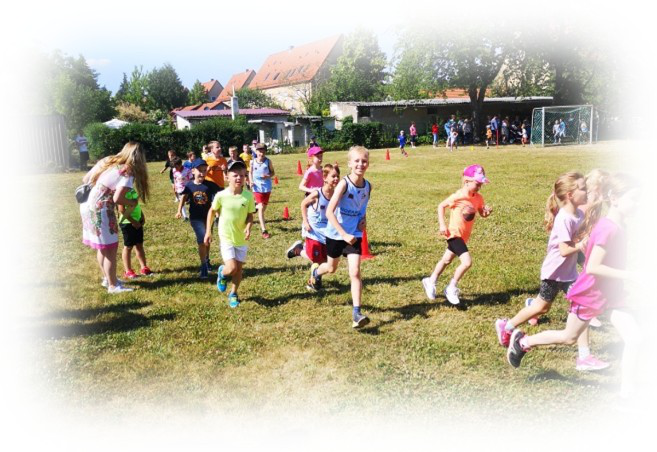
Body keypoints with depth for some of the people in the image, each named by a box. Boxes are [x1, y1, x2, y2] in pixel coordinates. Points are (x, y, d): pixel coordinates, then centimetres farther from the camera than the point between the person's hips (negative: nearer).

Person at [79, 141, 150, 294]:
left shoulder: (106, 161, 10)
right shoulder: (128, 172, -13)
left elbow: (85, 179, 13)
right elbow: (117, 198, -22)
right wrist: (132, 203, -4)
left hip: (87, 206, 8)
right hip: (100, 211, -8)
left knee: (102, 248, 21)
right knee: (110, 249, 3)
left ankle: (107, 278, 35)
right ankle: (113, 286, 12)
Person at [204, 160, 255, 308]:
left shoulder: (248, 196, -11)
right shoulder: (221, 196, -14)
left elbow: (250, 215, -2)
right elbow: (212, 212, 2)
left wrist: (248, 227, -22)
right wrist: (208, 232, 2)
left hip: (241, 239, 2)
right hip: (226, 238, -2)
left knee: (239, 268, 12)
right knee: (231, 268, -14)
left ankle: (233, 294, 35)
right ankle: (222, 273, 23)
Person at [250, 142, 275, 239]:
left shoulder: (268, 161, -6)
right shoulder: (252, 162, -4)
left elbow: (273, 173, 2)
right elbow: (250, 173, 10)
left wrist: (268, 176, -19)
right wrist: (251, 181, -7)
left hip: (267, 187, 2)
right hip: (257, 187, -2)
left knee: (263, 207, 17)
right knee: (261, 208, -10)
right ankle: (264, 230, -13)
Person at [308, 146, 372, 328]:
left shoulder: (368, 186, -5)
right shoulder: (344, 183, -21)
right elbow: (329, 212, -26)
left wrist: (363, 219, -4)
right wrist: (344, 234, -30)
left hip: (355, 234, 3)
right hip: (336, 233, -2)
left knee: (355, 272, -9)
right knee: (332, 268, 19)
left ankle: (357, 313, -6)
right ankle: (315, 271, 55)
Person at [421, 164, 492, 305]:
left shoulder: (478, 198, 0)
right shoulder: (458, 196, -20)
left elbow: (482, 214, 9)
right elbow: (441, 206, -11)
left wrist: (487, 211, -15)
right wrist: (442, 225, -17)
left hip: (463, 236, 8)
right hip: (454, 234, -8)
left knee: (446, 260, 22)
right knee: (467, 262, -20)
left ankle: (430, 281, 42)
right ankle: (451, 288, -1)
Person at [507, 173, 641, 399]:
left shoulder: (619, 226, 1)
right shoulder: (607, 228, -26)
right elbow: (592, 267, -30)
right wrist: (626, 275, -28)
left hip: (612, 294, 8)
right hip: (590, 294, -8)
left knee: (635, 338, -1)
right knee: (568, 337, 11)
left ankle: (627, 392, 9)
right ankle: (523, 341, 30)